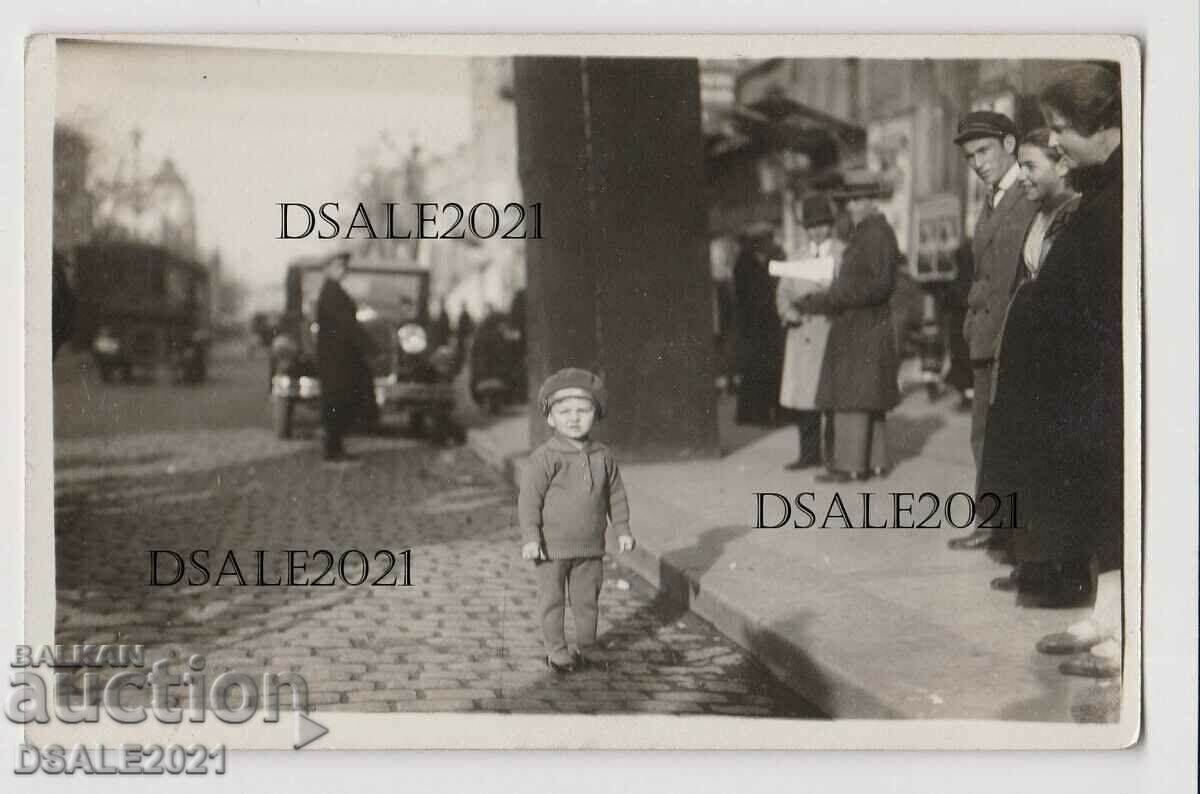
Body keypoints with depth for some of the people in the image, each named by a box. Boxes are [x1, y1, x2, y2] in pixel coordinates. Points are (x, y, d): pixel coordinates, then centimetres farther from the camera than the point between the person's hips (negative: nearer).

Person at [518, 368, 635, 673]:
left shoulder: (603, 456, 1)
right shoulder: (545, 457, -13)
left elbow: (616, 495, 12)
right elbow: (529, 498, -13)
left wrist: (622, 530, 11)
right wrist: (530, 537, -17)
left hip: (591, 547, 4)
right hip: (553, 546, -4)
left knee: (587, 599, 12)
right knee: (552, 599, 6)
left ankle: (586, 648, 26)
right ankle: (556, 650, 18)